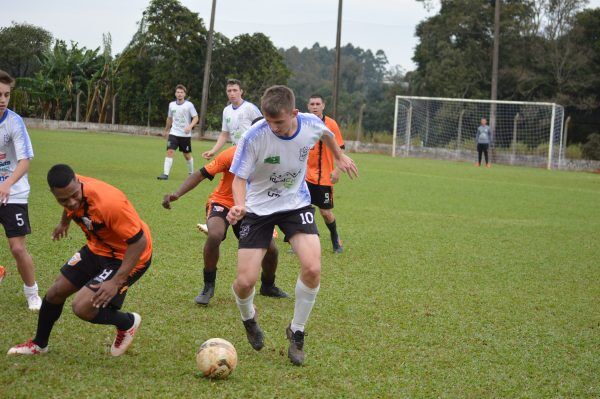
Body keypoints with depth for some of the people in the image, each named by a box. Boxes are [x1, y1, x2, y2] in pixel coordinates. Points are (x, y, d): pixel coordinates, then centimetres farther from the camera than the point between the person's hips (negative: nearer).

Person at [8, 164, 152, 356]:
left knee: (82, 308, -17)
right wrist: (64, 222, 34)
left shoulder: (109, 203, -38)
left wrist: (116, 282, -32)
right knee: (56, 292, 14)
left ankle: (128, 322, 12)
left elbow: (139, 241, -31)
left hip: (127, 256, -8)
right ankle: (39, 344, 40)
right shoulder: (69, 193, -15)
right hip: (97, 248, 8)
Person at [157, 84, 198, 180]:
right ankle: (165, 174, -18)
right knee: (169, 151, -14)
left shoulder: (189, 105, -6)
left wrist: (190, 126, -23)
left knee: (187, 155, 8)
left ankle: (191, 173, 29)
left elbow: (196, 118, -6)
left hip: (185, 134, -2)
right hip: (174, 133, 2)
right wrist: (166, 130, 28)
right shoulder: (172, 105, 5)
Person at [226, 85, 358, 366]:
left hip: (296, 204, 2)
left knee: (312, 269, -21)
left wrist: (339, 156, 28)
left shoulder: (311, 124, -15)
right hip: (259, 208, -2)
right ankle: (248, 318, 29)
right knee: (245, 281, -11)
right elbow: (239, 177, -17)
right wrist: (239, 205, -38)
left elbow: (326, 134, 11)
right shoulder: (254, 137, -26)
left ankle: (296, 332, 5)